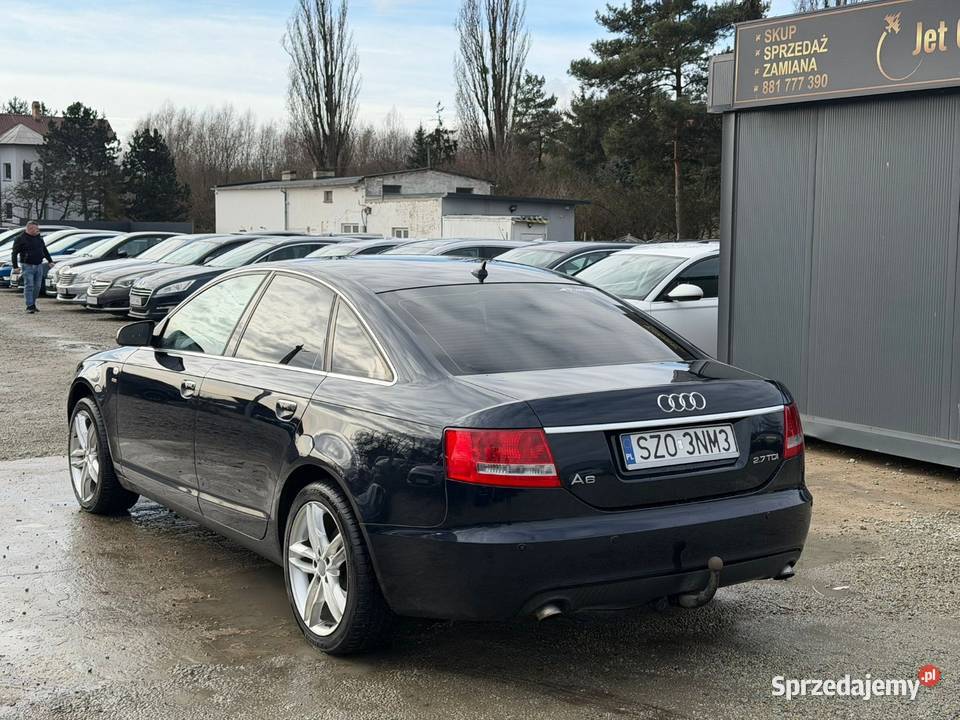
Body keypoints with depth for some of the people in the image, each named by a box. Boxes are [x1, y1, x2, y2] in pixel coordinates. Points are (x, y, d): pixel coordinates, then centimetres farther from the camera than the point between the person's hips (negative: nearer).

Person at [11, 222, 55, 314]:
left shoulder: (39, 239, 13)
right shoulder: (21, 239, -5)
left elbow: (45, 251, 24)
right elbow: (14, 253, -6)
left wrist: (50, 261, 17)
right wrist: (15, 266, -12)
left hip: (39, 266, 6)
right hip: (27, 266, -6)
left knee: (37, 286, 5)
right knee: (29, 286, -9)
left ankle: (33, 304, 17)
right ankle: (29, 306, -8)